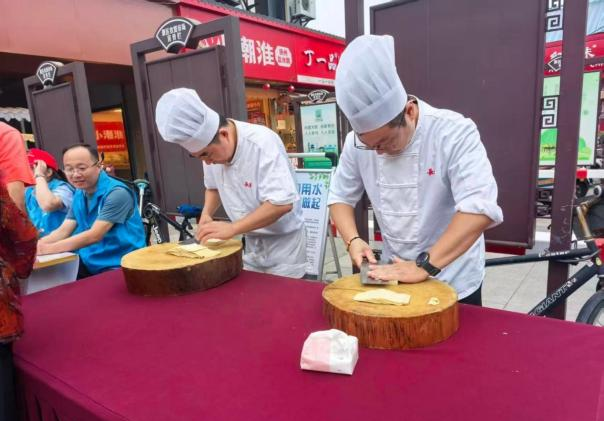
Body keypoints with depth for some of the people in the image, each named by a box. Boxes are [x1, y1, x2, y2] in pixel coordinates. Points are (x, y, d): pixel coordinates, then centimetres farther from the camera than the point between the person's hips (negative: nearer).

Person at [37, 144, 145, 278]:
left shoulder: (117, 193, -18)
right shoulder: (79, 194, 10)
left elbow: (94, 236, -22)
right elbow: (63, 231, 5)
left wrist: (47, 249, -24)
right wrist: (36, 245, -14)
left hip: (120, 265, -7)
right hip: (89, 264, 7)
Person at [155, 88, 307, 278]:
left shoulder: (263, 143, -26)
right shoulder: (210, 146, -5)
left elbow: (283, 203, -31)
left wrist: (232, 228, -32)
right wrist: (206, 215, -6)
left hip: (282, 240, -6)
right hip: (249, 241, 6)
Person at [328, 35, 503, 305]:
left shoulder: (454, 132, -22)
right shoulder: (358, 141, -10)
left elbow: (481, 208, -31)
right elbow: (340, 196, 0)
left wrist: (425, 266, -34)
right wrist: (352, 240, -17)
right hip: (395, 275, 4)